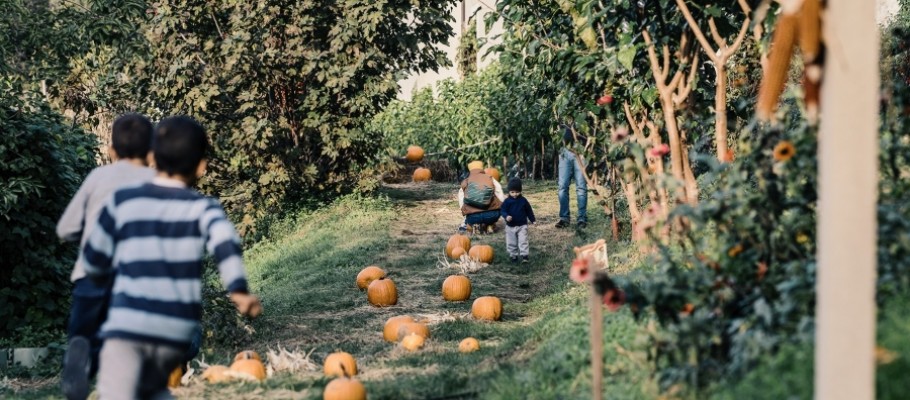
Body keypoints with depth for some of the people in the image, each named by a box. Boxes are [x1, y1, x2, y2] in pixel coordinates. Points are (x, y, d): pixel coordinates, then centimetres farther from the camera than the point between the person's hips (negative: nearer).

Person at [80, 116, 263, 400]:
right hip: (177, 331, 2)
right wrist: (238, 289, -28)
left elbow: (94, 262, 14)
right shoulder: (202, 208, 4)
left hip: (128, 323, -2)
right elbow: (225, 242, -17)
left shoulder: (122, 202, 7)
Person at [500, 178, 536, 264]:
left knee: (523, 241, -9)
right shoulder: (507, 202, -6)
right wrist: (506, 216, -29)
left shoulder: (523, 201, -2)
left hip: (522, 225, -1)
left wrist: (533, 220, 11)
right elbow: (503, 211, -8)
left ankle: (524, 256, -9)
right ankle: (513, 256, 21)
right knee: (511, 243, 8)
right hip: (510, 226, 1)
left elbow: (529, 211, 7)